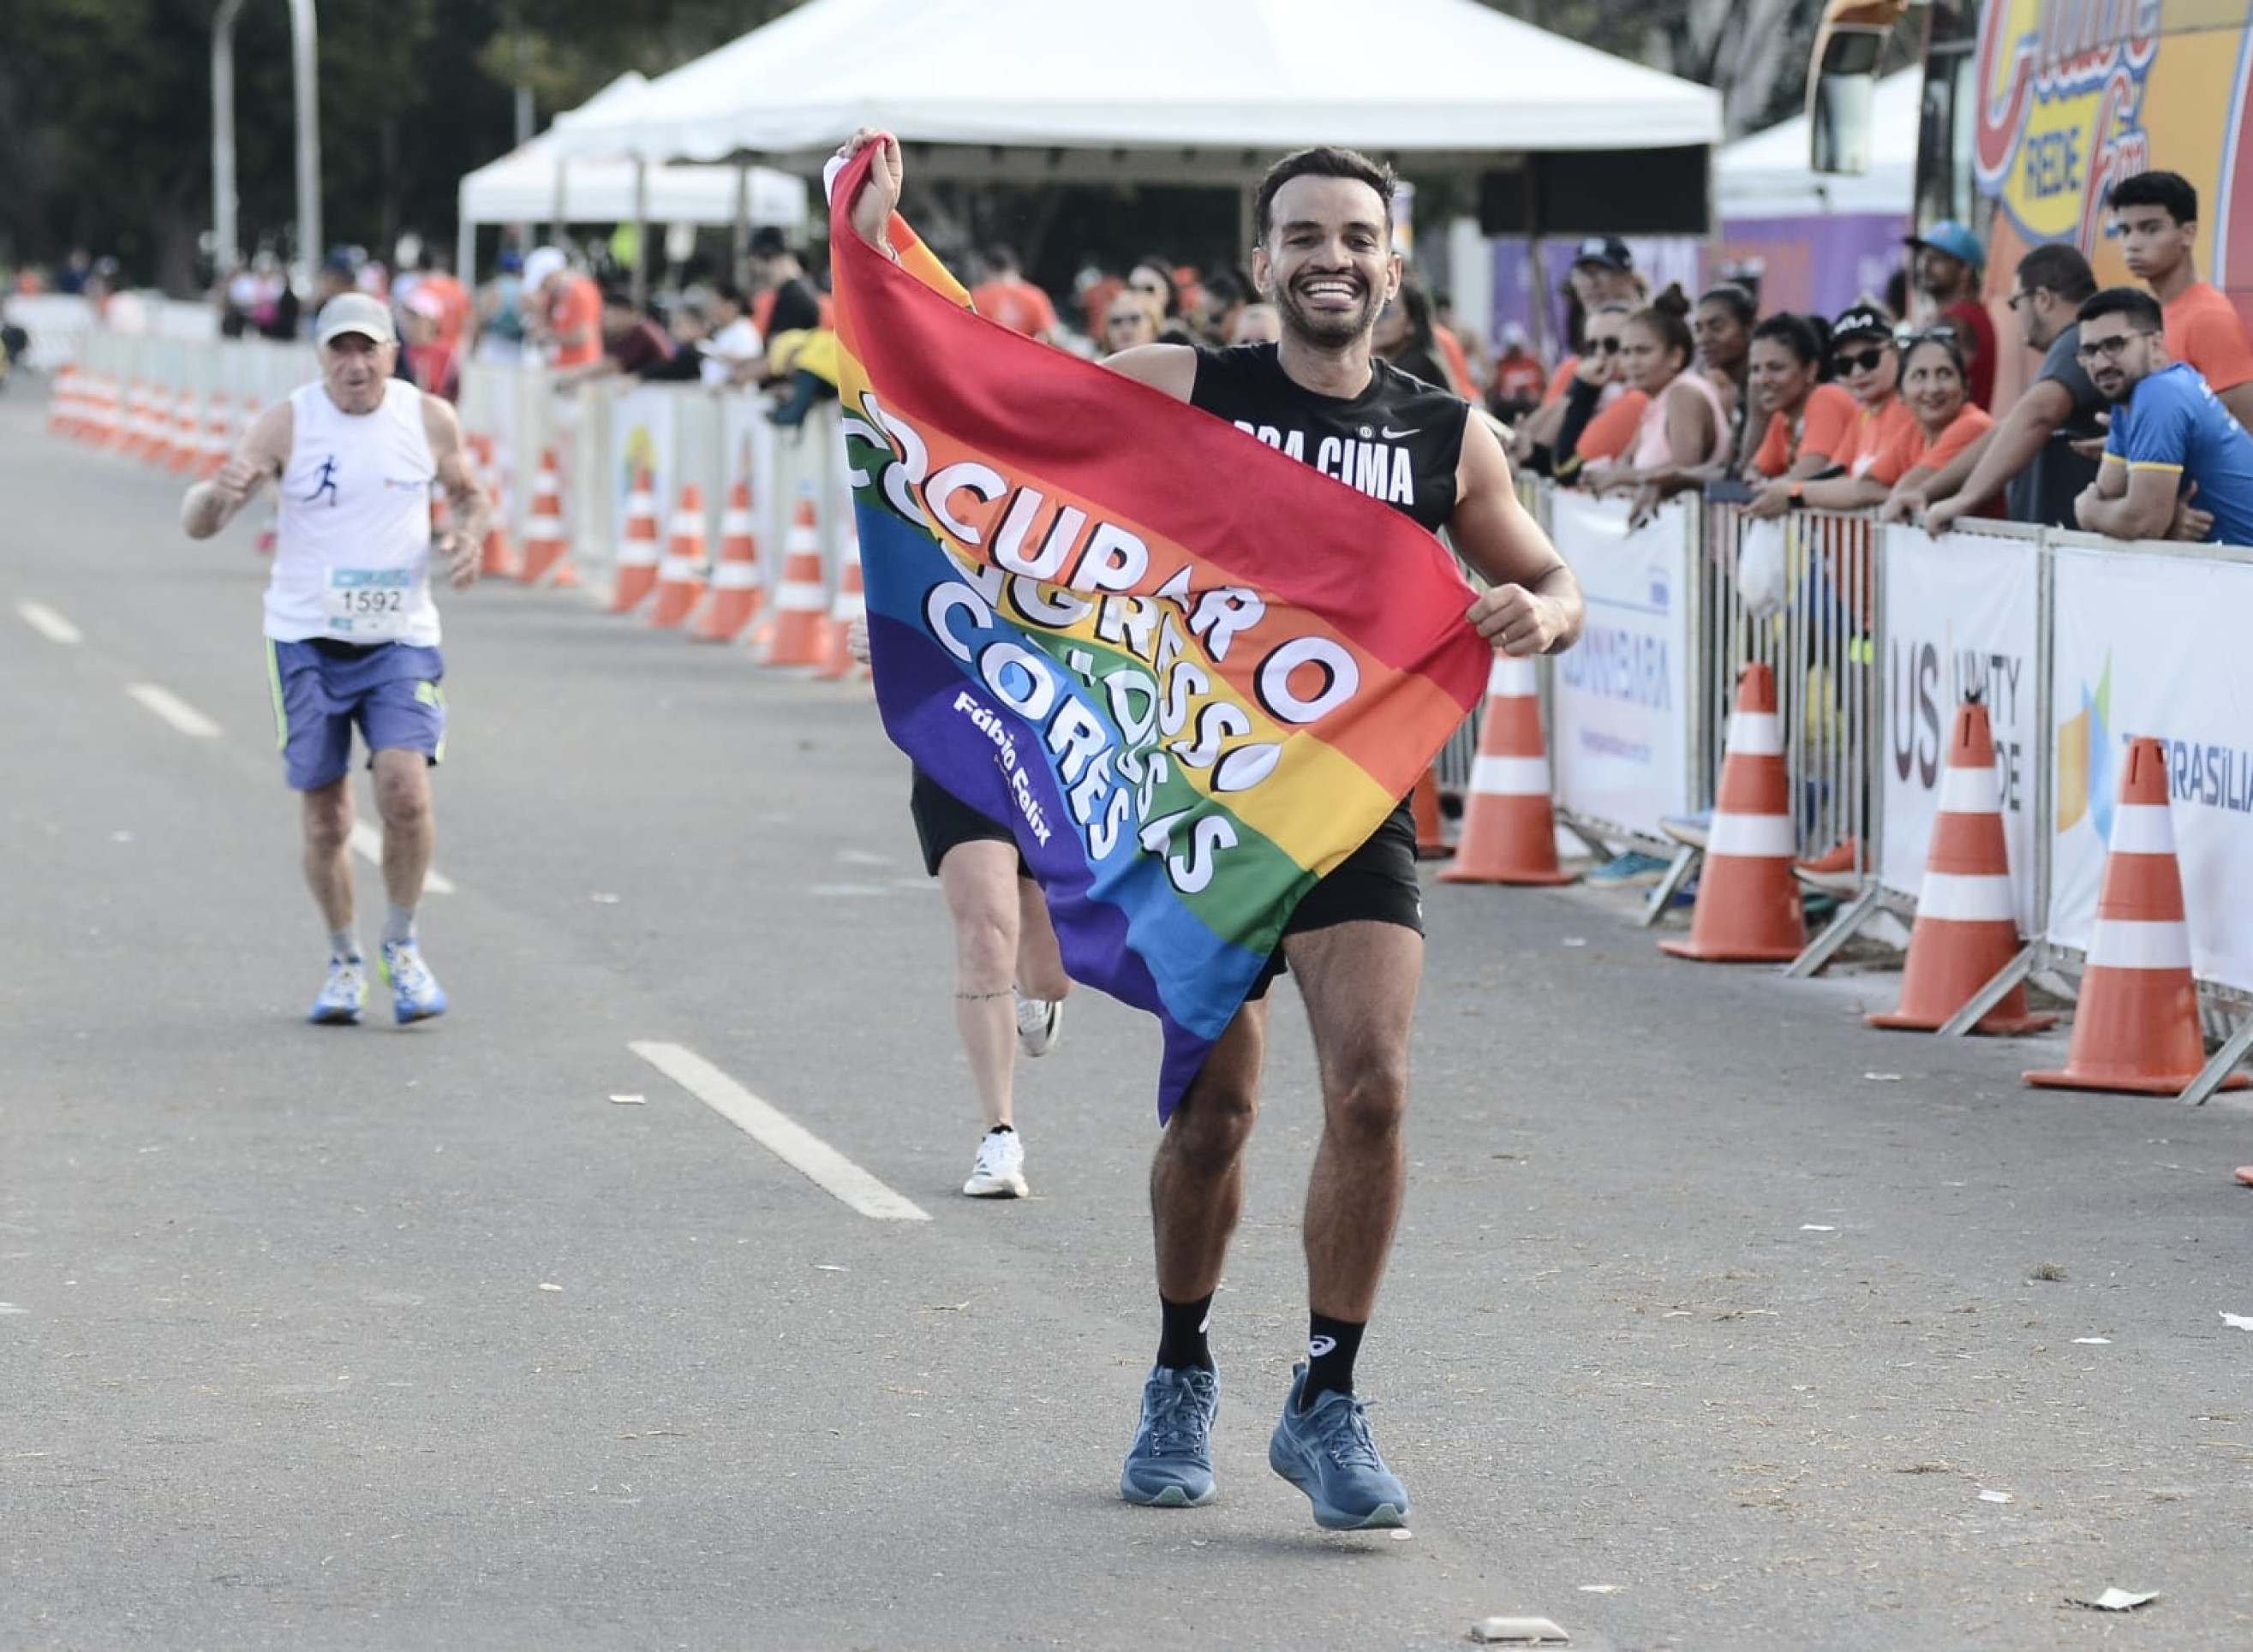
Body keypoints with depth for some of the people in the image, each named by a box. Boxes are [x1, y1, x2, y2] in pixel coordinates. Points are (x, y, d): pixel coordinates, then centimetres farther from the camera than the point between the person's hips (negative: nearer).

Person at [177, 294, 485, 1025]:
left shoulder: (431, 420, -2)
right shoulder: (285, 424, -8)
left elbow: (469, 495, 17)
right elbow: (197, 525, -11)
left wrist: (469, 536, -6)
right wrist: (216, 493, -35)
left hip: (401, 640, 0)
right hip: (307, 640, 0)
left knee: (405, 789, -17)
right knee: (326, 820, 4)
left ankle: (401, 943, 5)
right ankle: (344, 960, 26)